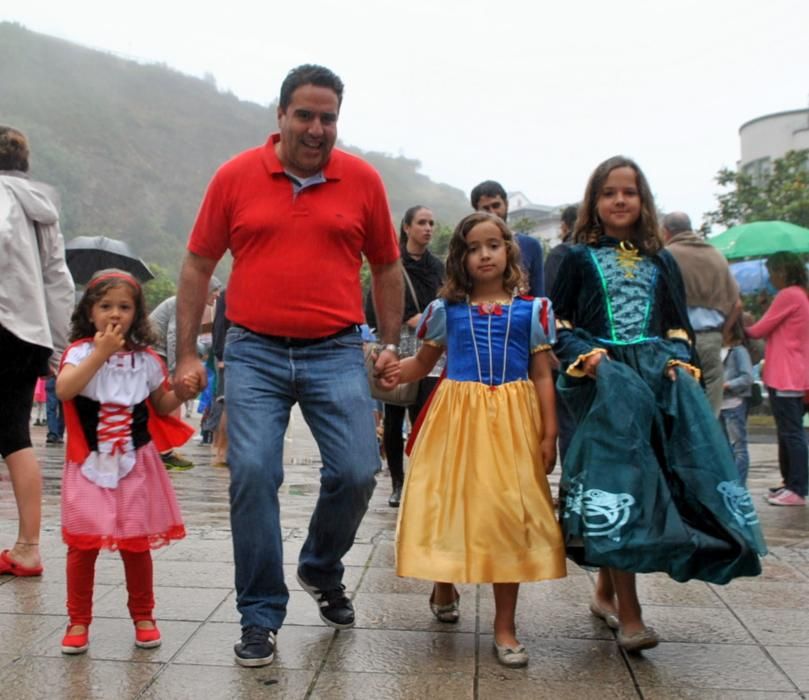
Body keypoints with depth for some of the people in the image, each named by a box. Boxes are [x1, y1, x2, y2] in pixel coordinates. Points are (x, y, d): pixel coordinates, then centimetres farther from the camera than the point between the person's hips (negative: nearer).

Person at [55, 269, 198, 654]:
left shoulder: (145, 359, 4)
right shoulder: (80, 351, -5)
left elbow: (160, 405, 13)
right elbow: (63, 390, -24)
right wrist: (100, 353, -26)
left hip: (135, 465, 2)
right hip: (89, 465, -2)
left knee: (136, 544, 9)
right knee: (82, 545, 3)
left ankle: (143, 616, 25)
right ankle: (78, 621, 20)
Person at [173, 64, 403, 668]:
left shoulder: (362, 180, 4)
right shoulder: (235, 177, 3)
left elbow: (387, 268, 13)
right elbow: (198, 266, 9)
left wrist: (390, 346, 11)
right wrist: (187, 353, 6)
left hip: (337, 352, 1)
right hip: (255, 352, 0)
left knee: (356, 471, -6)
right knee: (252, 474, -8)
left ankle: (322, 570, 27)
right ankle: (261, 617, 10)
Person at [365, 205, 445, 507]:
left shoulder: (437, 267, 13)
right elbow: (373, 309, -2)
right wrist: (407, 319, -10)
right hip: (395, 349, -2)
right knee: (393, 419, 4)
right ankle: (397, 484, 16)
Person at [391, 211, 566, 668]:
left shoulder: (531, 309, 4)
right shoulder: (446, 310, 5)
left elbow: (542, 375, 4)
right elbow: (423, 364, 12)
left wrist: (549, 434, -1)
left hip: (512, 422, 0)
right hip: (458, 418, 1)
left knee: (509, 514, 2)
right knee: (451, 506, 4)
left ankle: (505, 626, 16)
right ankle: (445, 587, 37)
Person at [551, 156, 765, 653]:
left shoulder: (661, 261, 17)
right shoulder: (580, 258, 9)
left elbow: (680, 325, 15)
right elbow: (558, 323, 5)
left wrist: (680, 362, -4)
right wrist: (585, 355, -12)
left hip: (657, 370, 3)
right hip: (604, 375, -3)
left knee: (650, 478, -8)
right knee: (617, 475, -16)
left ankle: (607, 591, 13)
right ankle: (629, 615, -12)